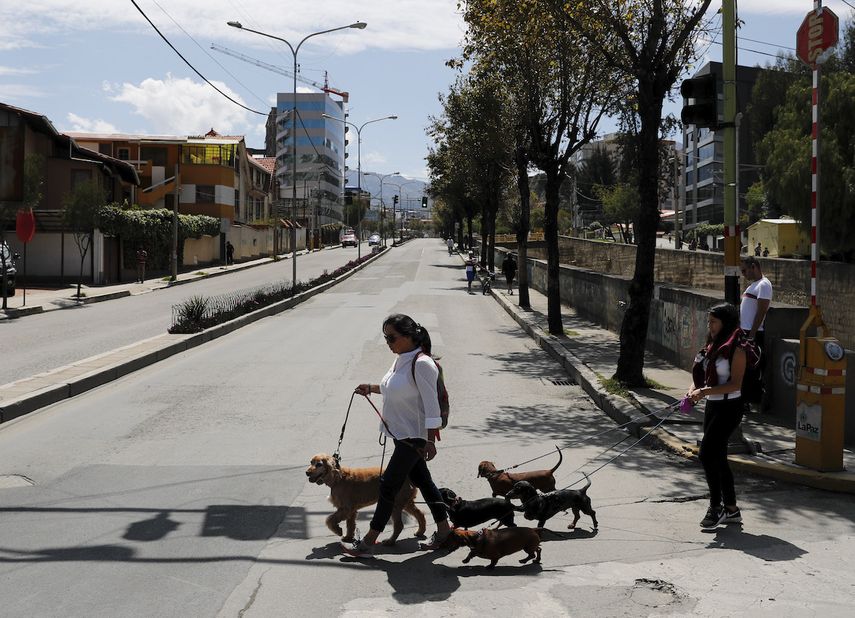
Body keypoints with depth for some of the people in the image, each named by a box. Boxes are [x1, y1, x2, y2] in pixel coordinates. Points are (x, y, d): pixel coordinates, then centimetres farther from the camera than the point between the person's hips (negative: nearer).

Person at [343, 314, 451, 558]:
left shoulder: (421, 364, -22)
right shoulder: (401, 359, 6)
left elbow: (431, 405, -22)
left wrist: (430, 440, -23)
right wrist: (372, 388, 12)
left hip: (414, 436, -9)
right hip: (402, 433, 9)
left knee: (389, 484, -3)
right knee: (421, 480, 16)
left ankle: (368, 542, 5)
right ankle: (443, 528, 29)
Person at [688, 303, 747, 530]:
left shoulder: (736, 349, -13)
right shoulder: (712, 346, 11)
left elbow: (735, 384, -19)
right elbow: (702, 376, 14)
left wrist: (705, 391, -26)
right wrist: (693, 391, -6)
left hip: (729, 408, -9)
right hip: (712, 406, 9)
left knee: (706, 454, -12)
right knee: (718, 458, 11)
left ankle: (716, 506, 0)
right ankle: (731, 509, 20)